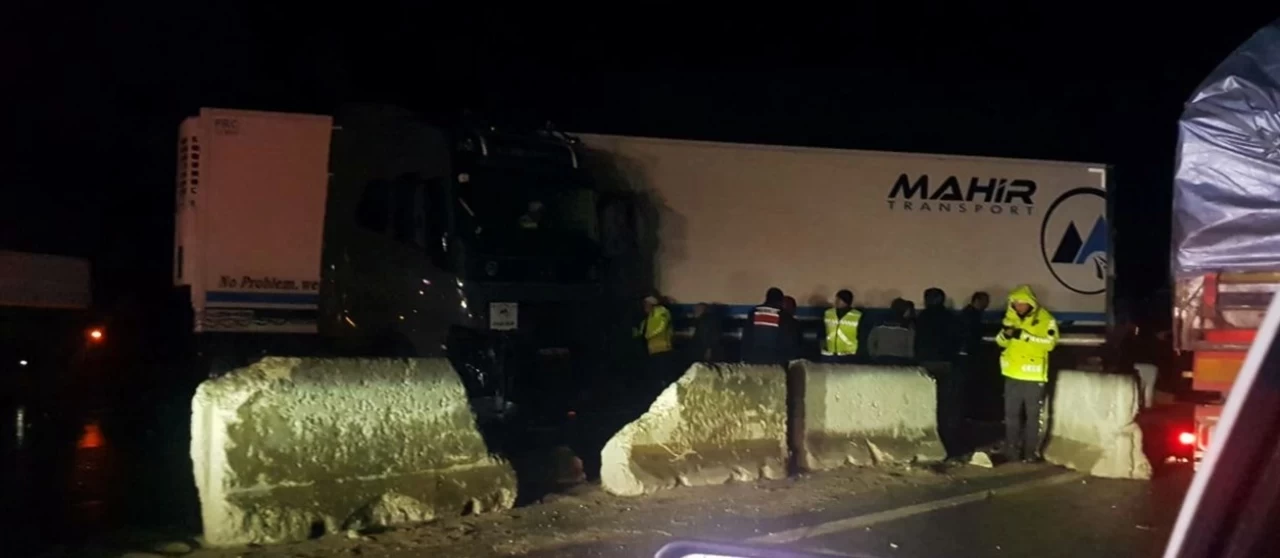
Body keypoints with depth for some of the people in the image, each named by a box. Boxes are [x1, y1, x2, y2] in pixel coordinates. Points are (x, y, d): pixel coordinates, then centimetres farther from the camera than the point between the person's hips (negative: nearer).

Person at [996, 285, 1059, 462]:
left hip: (1033, 375, -4)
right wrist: (1005, 334, -13)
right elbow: (1000, 341, 10)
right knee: (1011, 414, 9)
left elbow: (1050, 342, -20)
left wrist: (1024, 335, -26)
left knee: (1032, 415, 4)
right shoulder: (1010, 317, 7)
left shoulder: (1045, 319, -8)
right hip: (1013, 374, 5)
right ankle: (1012, 450, 18)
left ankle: (1031, 451, 12)